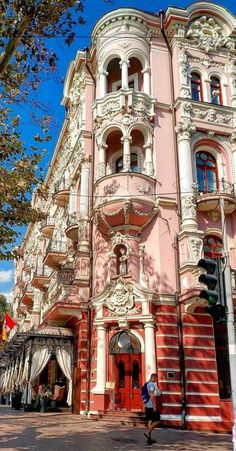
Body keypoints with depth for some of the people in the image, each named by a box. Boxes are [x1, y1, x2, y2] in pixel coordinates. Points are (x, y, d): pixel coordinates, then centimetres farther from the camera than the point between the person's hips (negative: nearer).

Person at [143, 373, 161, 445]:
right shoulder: (152, 384, -14)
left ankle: (149, 438, 14)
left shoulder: (147, 384, 15)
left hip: (146, 405, 9)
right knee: (157, 420, -1)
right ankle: (148, 432, -6)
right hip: (151, 406, -9)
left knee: (150, 421, 11)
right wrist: (154, 406, -22)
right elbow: (151, 395, -21)